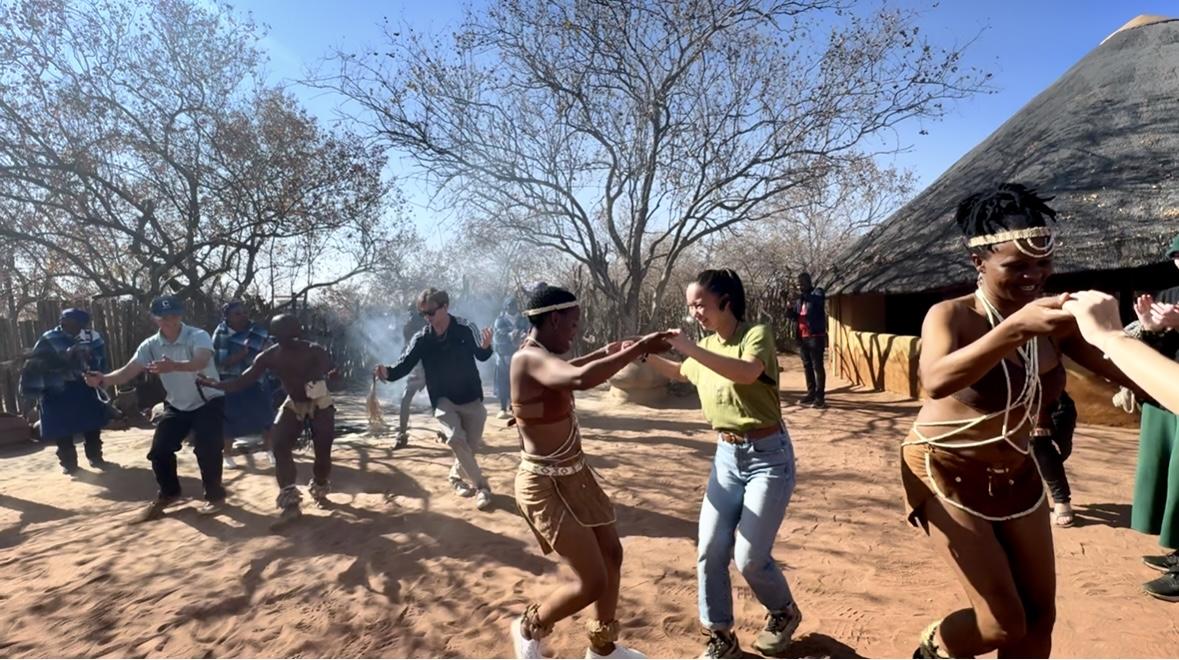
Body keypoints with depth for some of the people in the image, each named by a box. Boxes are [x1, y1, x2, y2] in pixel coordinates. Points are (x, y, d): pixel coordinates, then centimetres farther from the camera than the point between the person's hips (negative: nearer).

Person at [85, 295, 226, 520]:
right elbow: (128, 371, -17)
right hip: (177, 405, 6)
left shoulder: (198, 336, -23)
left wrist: (174, 366, -63)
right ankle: (168, 493, 28)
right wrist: (103, 379, -37)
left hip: (209, 402, -5)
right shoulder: (151, 345, -7)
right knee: (159, 450, 1)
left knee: (206, 448, -18)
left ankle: (215, 495, 5)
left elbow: (201, 362, -44)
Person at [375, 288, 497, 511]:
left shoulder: (466, 329, -13)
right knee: (456, 439, -22)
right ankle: (482, 486, -10)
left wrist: (486, 347, -29)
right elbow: (405, 364, -12)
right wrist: (389, 372, -33)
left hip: (471, 397, 0)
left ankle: (457, 476, 38)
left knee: (472, 444, 9)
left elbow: (481, 356, -5)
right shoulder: (421, 339, -9)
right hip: (443, 399, 0)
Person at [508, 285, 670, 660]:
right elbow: (581, 379, -43)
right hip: (547, 486, -10)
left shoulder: (542, 357, 6)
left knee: (612, 554, 18)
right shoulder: (529, 359, -24)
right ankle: (529, 629, 25)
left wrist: (606, 352, 18)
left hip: (574, 475, 10)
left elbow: (567, 372, 31)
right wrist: (638, 348, -33)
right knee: (592, 582, -4)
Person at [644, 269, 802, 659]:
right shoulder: (705, 347, 7)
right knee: (710, 551, 3)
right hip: (727, 457, 7)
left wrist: (690, 348, -37)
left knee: (750, 557, -4)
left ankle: (784, 613, 28)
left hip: (768, 456, -6)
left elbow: (747, 373, -36)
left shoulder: (756, 334, -14)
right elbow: (679, 373, 28)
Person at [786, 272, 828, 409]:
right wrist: (790, 312, -4)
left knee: (818, 366, -6)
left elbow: (819, 300, -25)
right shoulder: (799, 299, 18)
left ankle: (820, 397, -5)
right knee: (807, 366, 11)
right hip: (802, 337, 7)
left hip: (815, 336, -7)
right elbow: (795, 316, 17)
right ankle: (811, 394, 19)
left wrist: (804, 295, -34)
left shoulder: (817, 292, -2)